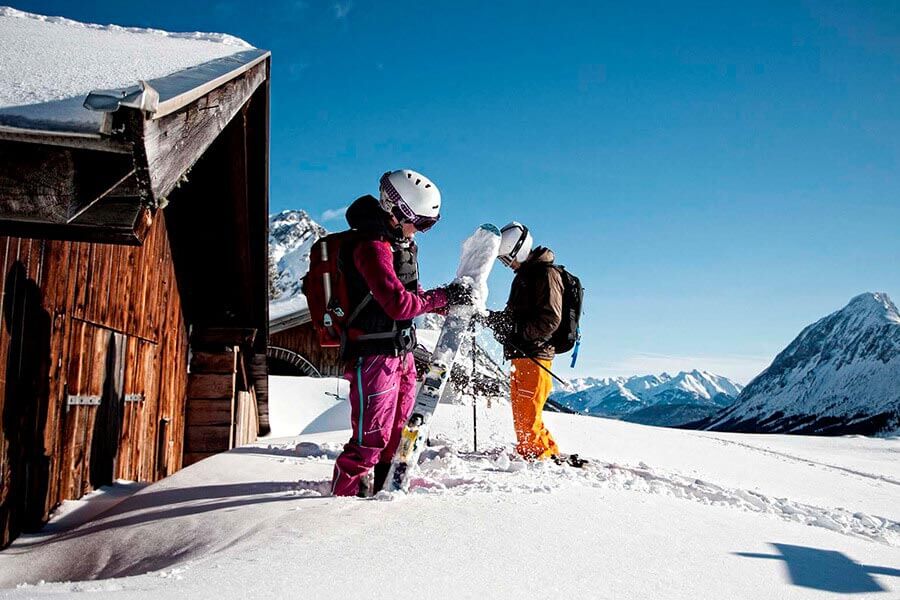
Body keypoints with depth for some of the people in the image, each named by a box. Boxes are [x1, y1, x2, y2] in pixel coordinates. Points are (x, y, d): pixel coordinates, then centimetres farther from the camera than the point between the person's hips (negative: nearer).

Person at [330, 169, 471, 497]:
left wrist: (448, 304, 8)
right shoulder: (372, 247, -21)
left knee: (397, 427, 21)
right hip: (375, 355, -10)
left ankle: (378, 485, 38)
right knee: (372, 436, -5)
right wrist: (443, 296, -18)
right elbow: (399, 304, -28)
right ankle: (345, 492, 10)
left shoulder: (401, 242, 11)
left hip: (400, 352, 10)